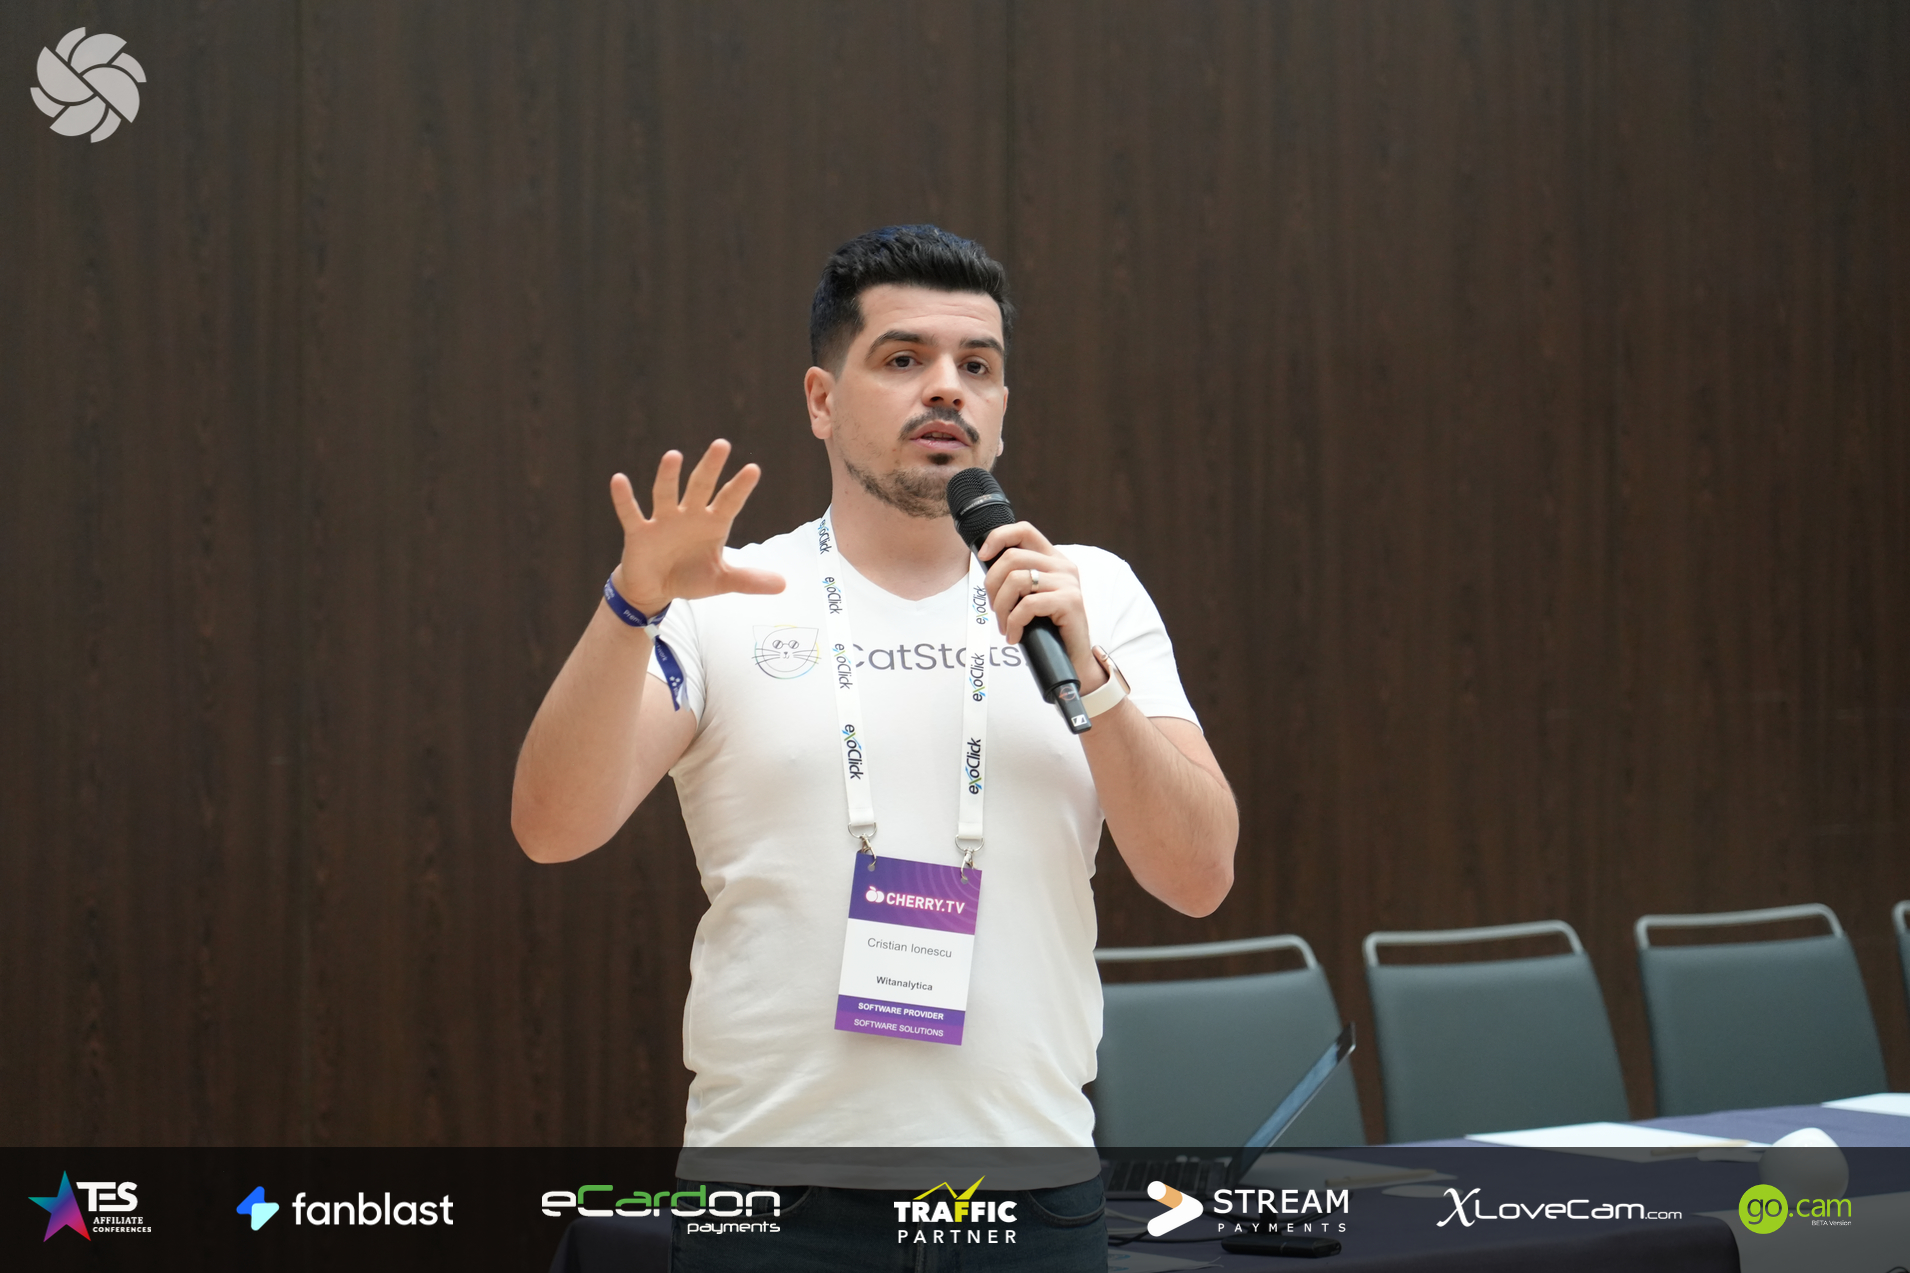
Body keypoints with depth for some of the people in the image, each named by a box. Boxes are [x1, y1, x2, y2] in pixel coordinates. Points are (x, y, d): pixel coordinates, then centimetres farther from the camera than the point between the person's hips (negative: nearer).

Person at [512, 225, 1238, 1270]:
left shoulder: (1095, 596, 8)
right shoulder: (725, 601, 3)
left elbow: (1198, 878, -1)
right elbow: (553, 828, -9)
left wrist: (1085, 675, -13)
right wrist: (634, 604, -22)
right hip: (772, 1164, -1)